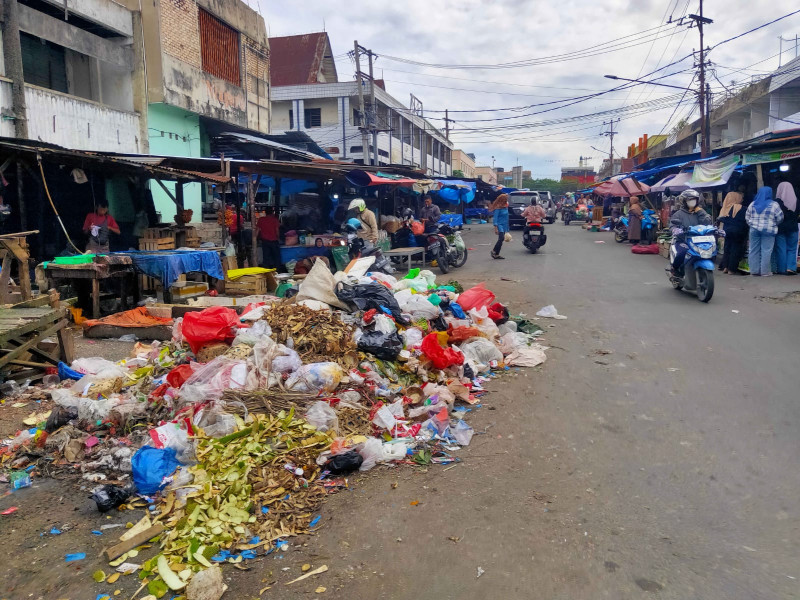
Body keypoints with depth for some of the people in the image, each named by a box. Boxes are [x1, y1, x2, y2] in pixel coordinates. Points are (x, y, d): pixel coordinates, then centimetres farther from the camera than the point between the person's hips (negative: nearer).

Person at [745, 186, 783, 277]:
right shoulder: (773, 205, -6)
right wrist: (774, 225, 14)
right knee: (766, 251, -1)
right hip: (768, 231, -4)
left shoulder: (752, 204, 7)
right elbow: (780, 218, -3)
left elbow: (747, 217, 12)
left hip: (754, 229, 4)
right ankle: (765, 271, -1)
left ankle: (754, 270, 9)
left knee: (754, 250, 7)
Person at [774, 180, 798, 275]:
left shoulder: (777, 202, -13)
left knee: (781, 249, 5)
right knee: (792, 249, 10)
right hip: (792, 228, 2)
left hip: (780, 228, -2)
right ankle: (791, 268, 0)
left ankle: (782, 269, 6)